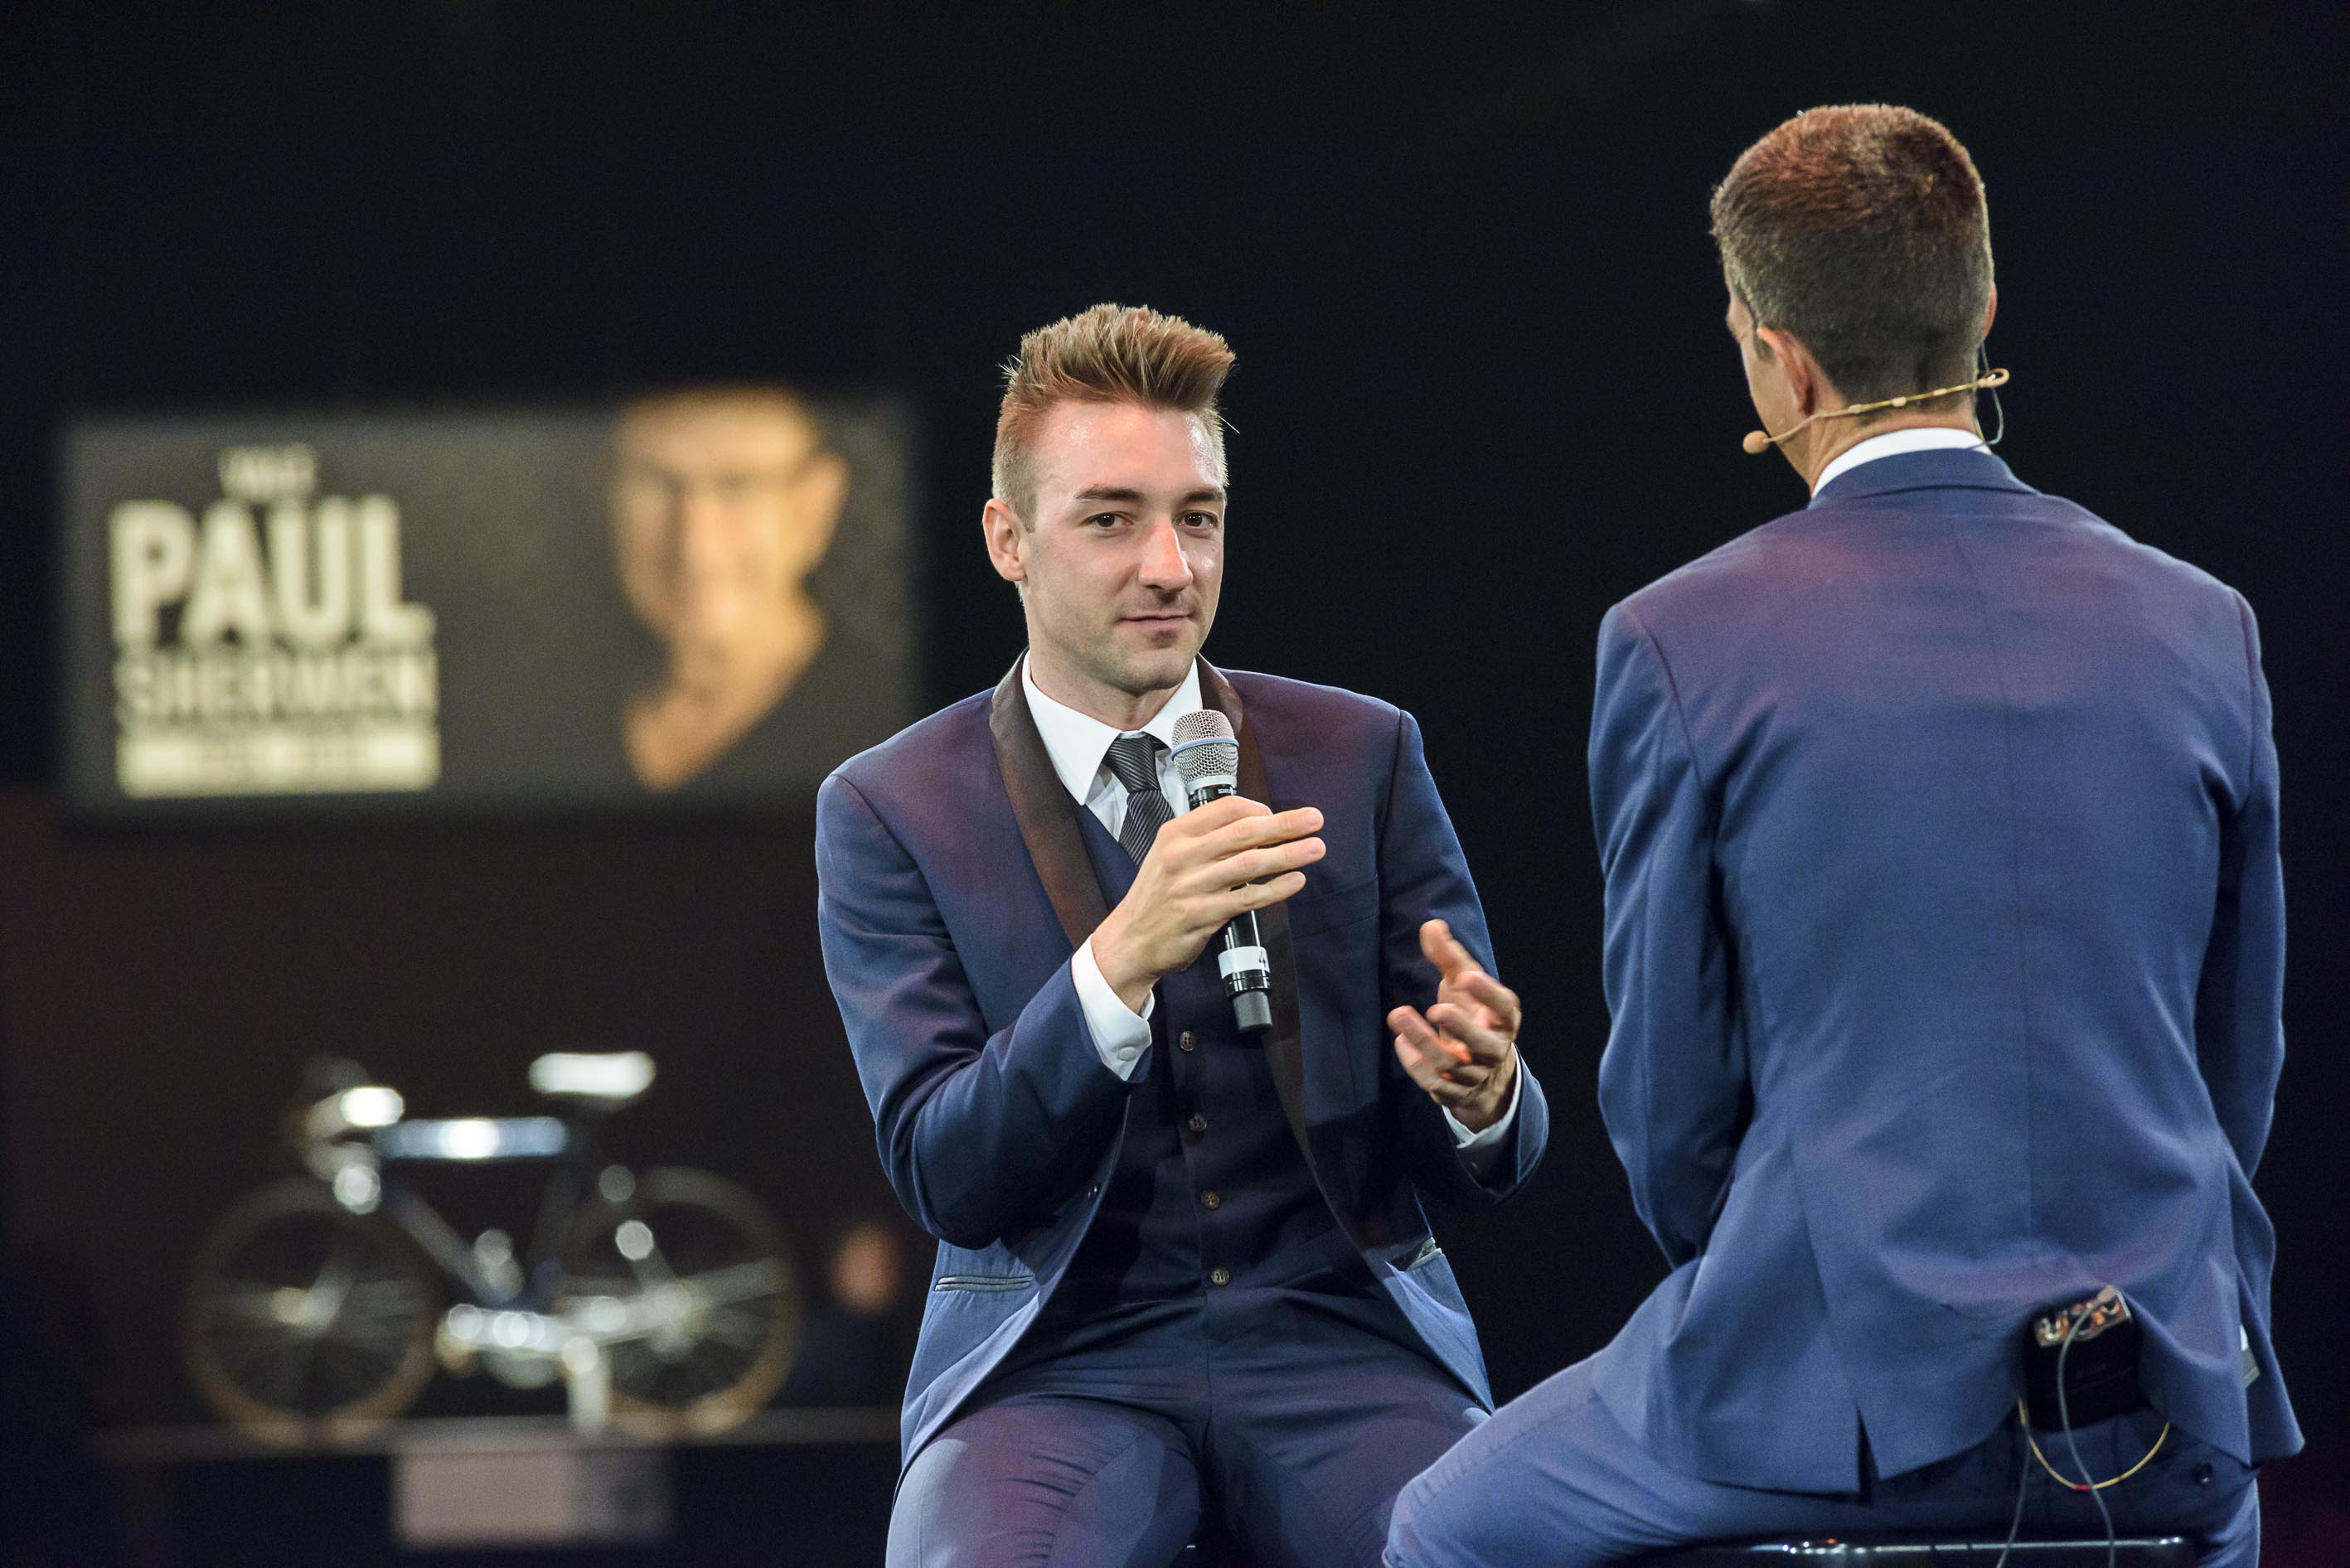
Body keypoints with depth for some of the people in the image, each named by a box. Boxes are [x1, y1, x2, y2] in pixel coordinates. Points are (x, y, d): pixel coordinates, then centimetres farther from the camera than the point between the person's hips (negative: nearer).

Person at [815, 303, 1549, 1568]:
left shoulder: (1361, 757, 9)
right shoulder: (891, 810, 4)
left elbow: (1493, 1160, 9)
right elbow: (945, 1179, -7)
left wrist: (1480, 1092, -16)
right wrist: (1121, 963, -23)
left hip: (1341, 1332, 2)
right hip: (1056, 1355, -2)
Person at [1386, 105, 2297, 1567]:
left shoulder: (1682, 644, -6)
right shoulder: (2202, 628, 4)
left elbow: (1670, 1099, 0)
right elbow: (2243, 1069, 10)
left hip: (1842, 1390, -4)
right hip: (2163, 1416, 4)